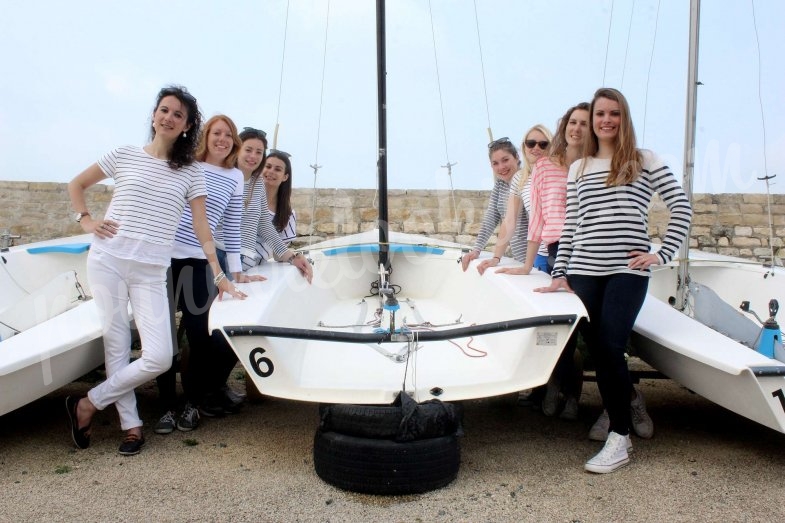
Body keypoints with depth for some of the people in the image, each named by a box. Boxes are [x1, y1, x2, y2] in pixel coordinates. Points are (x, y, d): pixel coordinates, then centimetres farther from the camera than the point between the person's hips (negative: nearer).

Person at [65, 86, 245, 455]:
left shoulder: (191, 172, 6)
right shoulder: (125, 155, 7)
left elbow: (201, 226, 3)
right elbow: (76, 185, 19)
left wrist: (219, 275, -3)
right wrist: (87, 222, 4)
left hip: (151, 272, 0)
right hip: (107, 261, 0)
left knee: (159, 358, -8)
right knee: (117, 347, 2)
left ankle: (88, 404, 12)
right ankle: (131, 425, 19)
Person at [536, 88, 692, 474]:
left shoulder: (645, 161, 6)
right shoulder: (578, 168, 15)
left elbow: (681, 209, 4)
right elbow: (570, 225, 12)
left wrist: (662, 254, -4)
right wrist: (559, 274, 7)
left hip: (627, 270, -3)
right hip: (584, 271, 4)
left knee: (609, 347, -12)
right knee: (597, 351, 3)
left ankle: (619, 440, 1)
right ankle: (628, 402, 29)